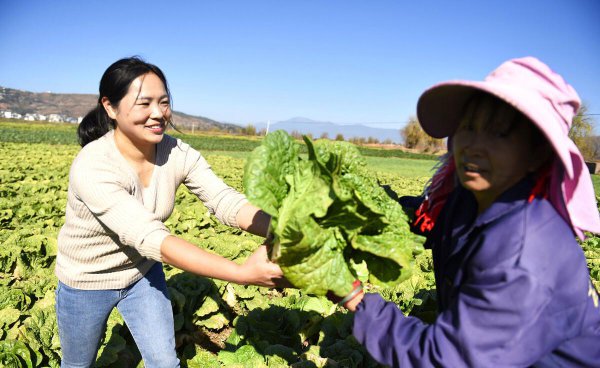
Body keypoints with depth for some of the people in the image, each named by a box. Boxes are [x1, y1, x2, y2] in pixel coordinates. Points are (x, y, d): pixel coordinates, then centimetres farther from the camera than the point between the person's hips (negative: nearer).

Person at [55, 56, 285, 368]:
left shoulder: (178, 154, -19)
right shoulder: (92, 169, -34)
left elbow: (225, 201, -25)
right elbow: (152, 238, -43)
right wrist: (242, 273, -52)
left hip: (142, 274, 3)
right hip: (87, 283, -3)